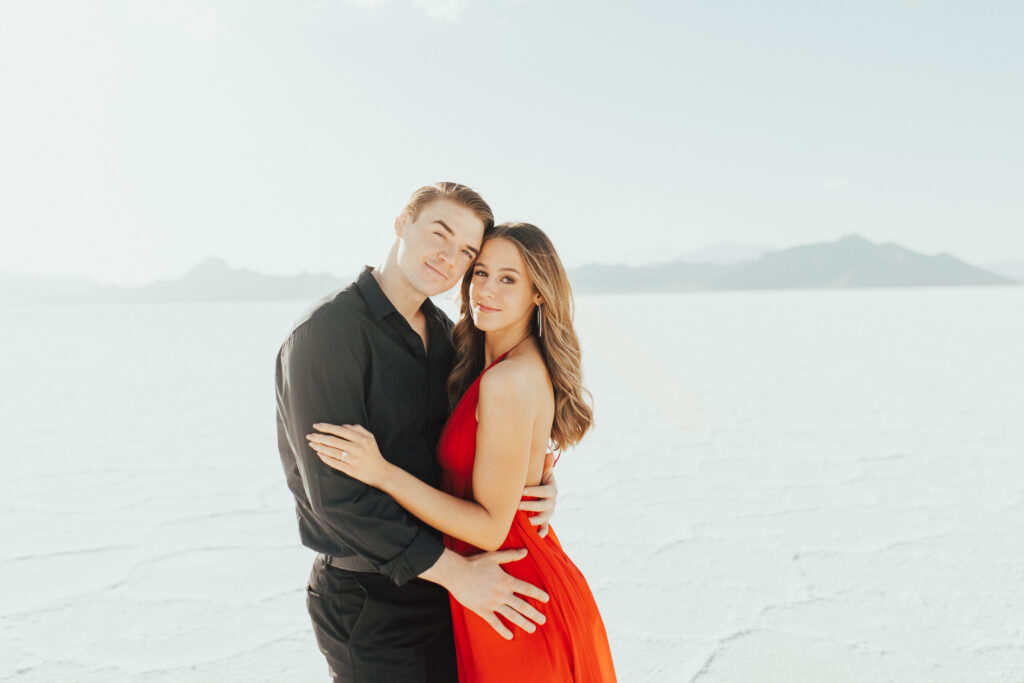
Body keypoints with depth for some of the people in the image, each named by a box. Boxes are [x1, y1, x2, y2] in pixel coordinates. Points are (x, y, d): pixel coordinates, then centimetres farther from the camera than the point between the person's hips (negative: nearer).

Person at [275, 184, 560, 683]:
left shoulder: (442, 332, 6)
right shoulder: (327, 332, -18)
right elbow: (337, 494, -23)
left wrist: (536, 481, -6)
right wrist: (455, 570, -21)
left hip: (444, 586, 7)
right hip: (371, 607, -7)